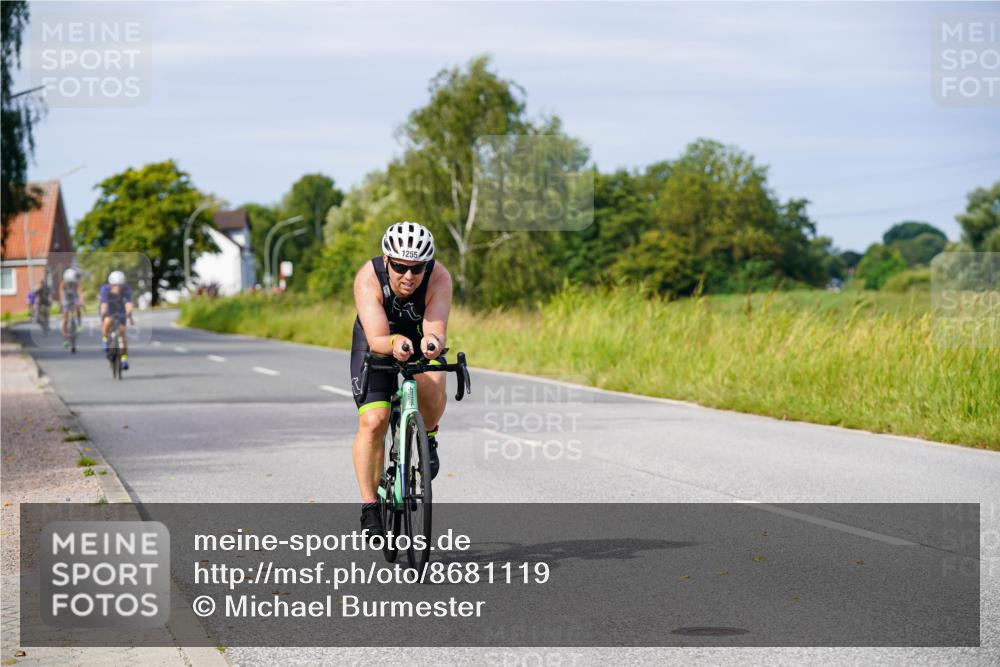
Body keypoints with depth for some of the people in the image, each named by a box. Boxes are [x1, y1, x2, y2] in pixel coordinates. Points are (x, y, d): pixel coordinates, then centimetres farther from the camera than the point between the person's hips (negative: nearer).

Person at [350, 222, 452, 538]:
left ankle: (427, 437, 1)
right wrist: (395, 344, -63)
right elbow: (377, 339, -41)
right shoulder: (368, 278, -32)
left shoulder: (438, 278, -30)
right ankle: (369, 507, -4)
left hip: (421, 342, 0)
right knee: (372, 422, -16)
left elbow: (436, 328, -42)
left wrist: (433, 340, -65)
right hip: (376, 344, 0)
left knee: (433, 389, -32)